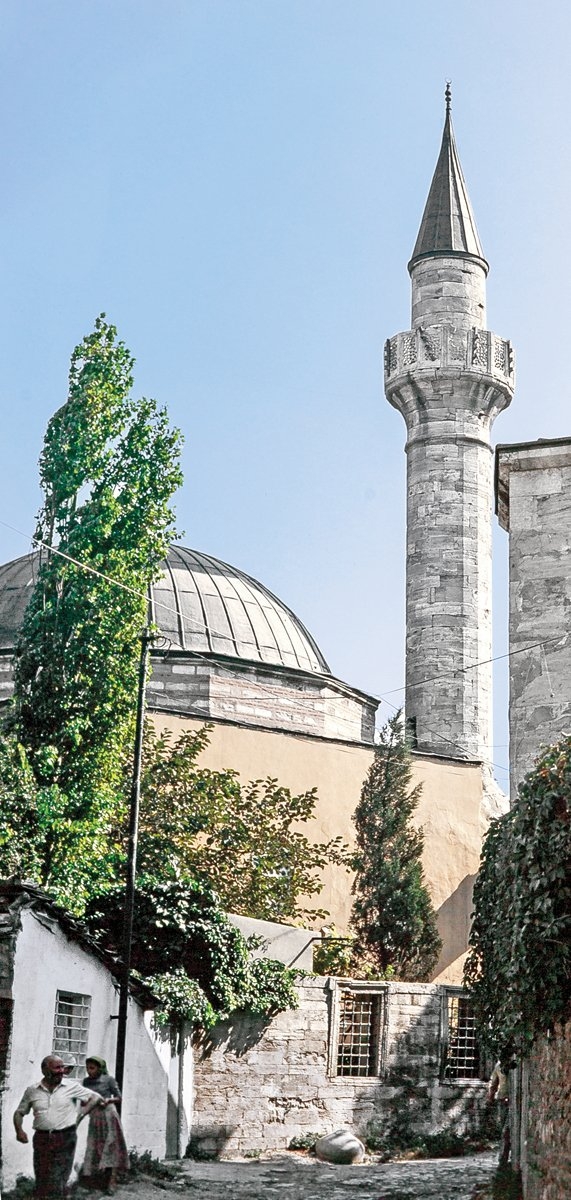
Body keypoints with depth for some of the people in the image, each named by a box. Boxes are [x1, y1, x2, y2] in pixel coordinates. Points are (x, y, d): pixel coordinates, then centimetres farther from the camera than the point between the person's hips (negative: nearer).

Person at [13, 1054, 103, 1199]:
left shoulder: (72, 1086, 1)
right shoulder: (32, 1091, 5)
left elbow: (95, 1098, 8)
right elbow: (19, 1112, 14)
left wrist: (81, 1114, -3)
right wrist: (19, 1130, -3)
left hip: (65, 1138, -2)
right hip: (41, 1139, 2)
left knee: (58, 1184, -6)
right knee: (41, 1181, 3)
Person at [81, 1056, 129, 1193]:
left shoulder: (109, 1080, -5)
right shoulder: (86, 1081, 7)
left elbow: (119, 1098, 1)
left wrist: (108, 1100, -16)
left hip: (108, 1116, -5)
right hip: (94, 1117, 5)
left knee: (110, 1147, -6)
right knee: (95, 1148, 3)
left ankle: (112, 1182, -7)